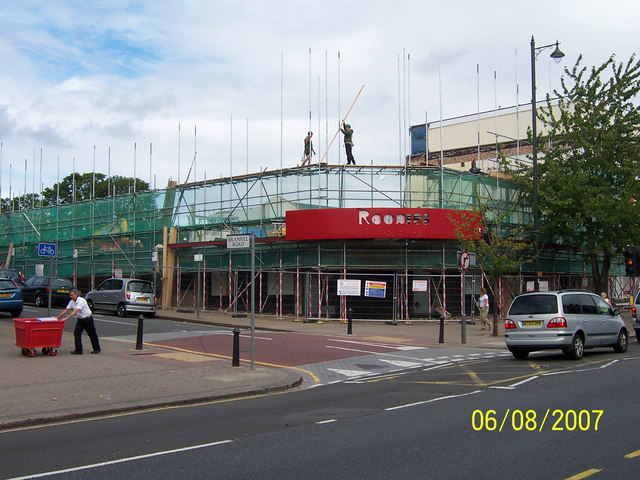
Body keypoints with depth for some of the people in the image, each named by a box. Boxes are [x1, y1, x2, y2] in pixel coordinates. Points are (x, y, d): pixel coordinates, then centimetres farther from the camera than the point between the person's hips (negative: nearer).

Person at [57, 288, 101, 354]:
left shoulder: (81, 301, -25)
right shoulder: (72, 302, -1)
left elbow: (75, 311, -33)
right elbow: (66, 310, 7)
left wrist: (66, 318, -38)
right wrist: (58, 317, 0)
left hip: (88, 319, -7)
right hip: (80, 319, 7)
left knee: (92, 334, 5)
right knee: (76, 333, -6)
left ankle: (97, 349, 19)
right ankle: (78, 350, -1)